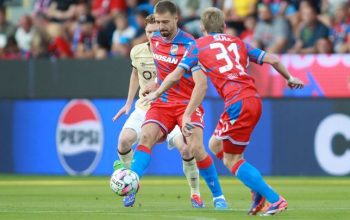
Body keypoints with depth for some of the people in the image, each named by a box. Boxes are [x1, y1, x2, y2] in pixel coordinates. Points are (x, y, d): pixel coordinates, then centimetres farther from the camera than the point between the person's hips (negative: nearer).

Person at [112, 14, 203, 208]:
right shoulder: (137, 52, -1)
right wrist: (129, 103, 19)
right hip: (144, 107, 3)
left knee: (185, 147, -22)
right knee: (125, 139, -22)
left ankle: (195, 194, 1)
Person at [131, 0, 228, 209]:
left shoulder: (190, 45, -19)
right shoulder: (155, 40, 2)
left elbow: (201, 84, -27)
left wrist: (187, 115, -33)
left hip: (188, 103, -5)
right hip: (163, 103, 5)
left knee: (196, 148, -20)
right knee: (146, 136, -20)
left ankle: (218, 196, -3)